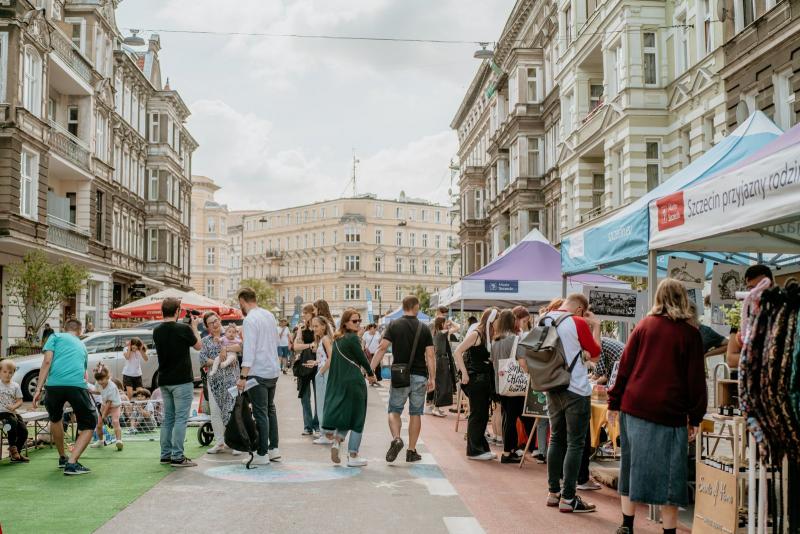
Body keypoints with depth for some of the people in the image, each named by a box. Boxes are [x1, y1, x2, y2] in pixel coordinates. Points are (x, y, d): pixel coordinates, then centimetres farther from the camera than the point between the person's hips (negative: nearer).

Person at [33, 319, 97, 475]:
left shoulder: (55, 337, 21)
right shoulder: (82, 346, 31)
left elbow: (47, 361, 4)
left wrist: (39, 388, 0)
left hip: (54, 384, 0)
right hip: (77, 385, 0)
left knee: (55, 419, 28)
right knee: (89, 425, 12)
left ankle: (62, 458, 39)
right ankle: (72, 462, -7)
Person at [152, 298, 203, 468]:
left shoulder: (157, 331, 4)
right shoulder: (183, 329, -14)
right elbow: (198, 346, 0)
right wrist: (194, 326, 12)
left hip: (164, 381, 6)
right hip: (182, 380, -6)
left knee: (168, 418, 14)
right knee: (181, 419, -3)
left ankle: (166, 454, 17)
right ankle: (177, 457, -4)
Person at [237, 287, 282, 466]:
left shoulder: (250, 320, -15)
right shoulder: (269, 315, 10)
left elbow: (249, 350, -21)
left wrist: (243, 376, -21)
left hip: (259, 372, -8)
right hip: (273, 370, 8)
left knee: (260, 413, -2)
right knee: (270, 409, 18)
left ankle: (262, 454, 3)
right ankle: (274, 448, 23)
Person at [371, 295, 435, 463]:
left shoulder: (394, 325, -2)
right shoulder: (424, 329, 1)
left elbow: (382, 348, -10)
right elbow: (430, 355, -3)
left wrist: (370, 369, -8)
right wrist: (432, 379, 1)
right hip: (419, 376, 1)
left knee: (394, 411, 9)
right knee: (415, 413, 10)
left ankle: (396, 439, -16)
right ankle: (411, 451, 12)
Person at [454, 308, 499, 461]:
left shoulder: (491, 336, 11)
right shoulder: (476, 334, -10)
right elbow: (458, 351, -15)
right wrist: (464, 373, -18)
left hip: (486, 379, 7)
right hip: (475, 378, -7)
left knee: (483, 415, 12)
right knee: (476, 415, -2)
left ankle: (482, 448, 21)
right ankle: (473, 450, 6)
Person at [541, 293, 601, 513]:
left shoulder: (545, 321, 6)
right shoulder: (578, 323, -12)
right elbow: (595, 353, -1)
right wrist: (596, 327, 9)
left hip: (552, 389, 7)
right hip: (576, 390, -7)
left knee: (556, 439, 14)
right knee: (575, 444, -2)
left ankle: (554, 492, 19)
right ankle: (568, 498, -1)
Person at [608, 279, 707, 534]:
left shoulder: (644, 325, 7)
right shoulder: (690, 333, 0)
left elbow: (625, 365, 6)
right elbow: (696, 379, -1)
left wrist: (614, 402, 11)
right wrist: (695, 418, 4)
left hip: (634, 406, 3)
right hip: (669, 412, -3)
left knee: (633, 465, 13)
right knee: (668, 472, 4)